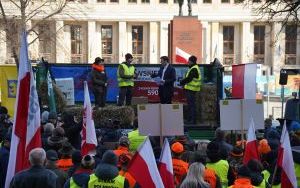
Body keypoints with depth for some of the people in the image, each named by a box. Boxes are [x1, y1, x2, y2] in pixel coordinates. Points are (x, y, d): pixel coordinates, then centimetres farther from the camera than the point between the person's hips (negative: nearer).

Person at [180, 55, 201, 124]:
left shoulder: (194, 69, -16)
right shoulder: (193, 68, 19)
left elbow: (188, 78, -20)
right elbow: (188, 78, 20)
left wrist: (182, 82, -8)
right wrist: (183, 82, 6)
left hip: (191, 89, -11)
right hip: (190, 89, 11)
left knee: (191, 104, -8)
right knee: (190, 104, 14)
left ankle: (193, 120, -6)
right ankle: (190, 119, 21)